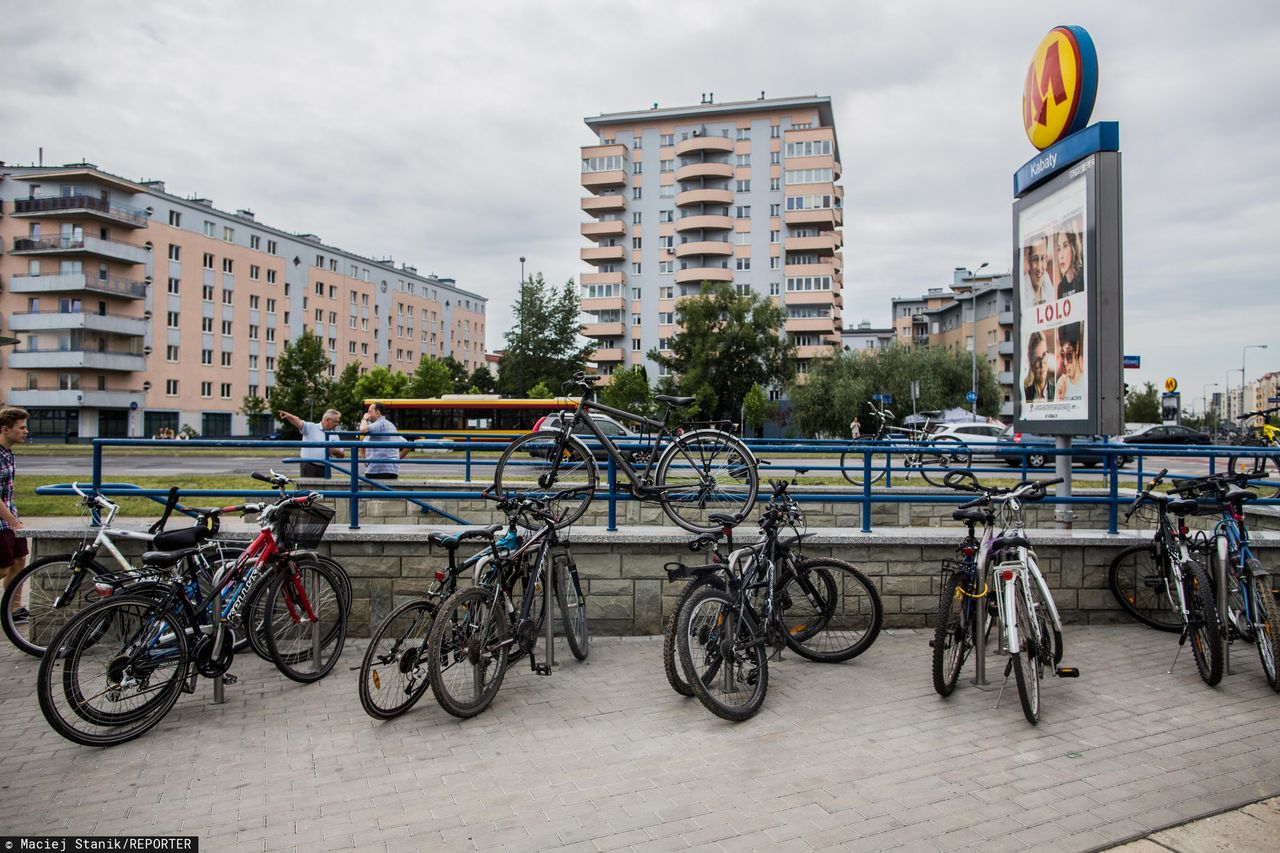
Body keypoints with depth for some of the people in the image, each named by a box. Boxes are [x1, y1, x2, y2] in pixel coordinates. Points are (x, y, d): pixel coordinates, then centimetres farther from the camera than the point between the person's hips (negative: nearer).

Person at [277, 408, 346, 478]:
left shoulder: (334, 436, 12)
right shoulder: (311, 428, 1)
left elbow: (341, 455, 15)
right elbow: (298, 422, -18)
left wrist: (336, 451, -9)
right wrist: (288, 416, -38)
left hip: (325, 470, 4)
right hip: (309, 468, -4)